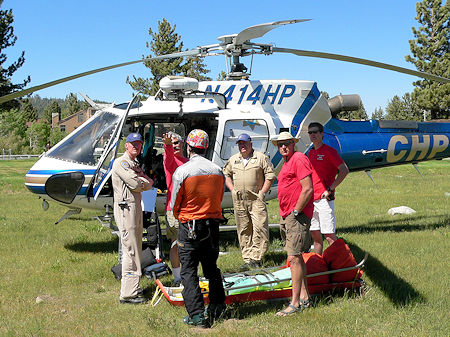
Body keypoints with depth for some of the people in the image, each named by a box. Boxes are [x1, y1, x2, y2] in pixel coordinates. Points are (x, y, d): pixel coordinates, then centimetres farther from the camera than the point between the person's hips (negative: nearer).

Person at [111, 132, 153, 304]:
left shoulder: (135, 164, 21)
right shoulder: (121, 163, -10)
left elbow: (149, 182, 15)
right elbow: (135, 184, -17)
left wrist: (142, 180, -6)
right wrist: (146, 183, 2)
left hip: (136, 206, 10)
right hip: (126, 207, -10)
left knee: (135, 249, 14)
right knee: (130, 250, -10)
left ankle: (132, 287, 24)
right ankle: (128, 293, -8)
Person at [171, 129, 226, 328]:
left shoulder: (182, 171, -12)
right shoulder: (218, 171, 2)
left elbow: (174, 204, -4)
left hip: (189, 226, -5)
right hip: (213, 224, 5)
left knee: (188, 271, 1)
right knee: (211, 267, 19)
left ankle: (197, 315, -4)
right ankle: (217, 309, 25)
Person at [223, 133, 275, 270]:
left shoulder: (261, 158, 2)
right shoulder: (233, 160, 14)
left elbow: (270, 176, 2)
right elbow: (226, 175, 24)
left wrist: (262, 192, -4)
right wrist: (232, 190, 10)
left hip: (256, 199, -3)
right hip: (239, 200, 4)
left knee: (259, 228, -11)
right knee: (243, 230, 5)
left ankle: (255, 258, -5)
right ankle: (247, 260, 10)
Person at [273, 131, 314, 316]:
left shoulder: (299, 159, -11)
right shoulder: (287, 162, 19)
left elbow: (308, 189, -19)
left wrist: (296, 212, -16)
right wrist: (286, 216, 16)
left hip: (298, 215, -10)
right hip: (287, 216, 10)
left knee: (294, 257, -11)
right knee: (296, 257, 13)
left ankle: (295, 303, -8)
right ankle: (305, 297, 21)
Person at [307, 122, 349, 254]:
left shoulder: (329, 151, -7)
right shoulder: (311, 153, 16)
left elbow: (344, 171, -13)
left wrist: (330, 189, -15)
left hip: (324, 199, -7)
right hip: (312, 199, 7)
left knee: (329, 235, -9)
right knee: (315, 234, 11)